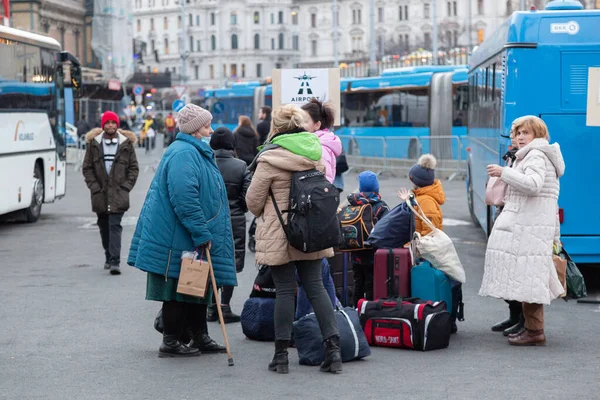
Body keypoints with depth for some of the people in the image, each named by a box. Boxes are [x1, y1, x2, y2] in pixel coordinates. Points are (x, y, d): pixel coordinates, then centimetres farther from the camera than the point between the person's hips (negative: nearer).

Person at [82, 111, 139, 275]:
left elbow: (134, 168, 6)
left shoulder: (126, 143, 3)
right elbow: (87, 168, 6)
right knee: (104, 227, 12)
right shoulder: (93, 143, 5)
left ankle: (115, 261, -18)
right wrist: (94, 187, -4)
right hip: (100, 193, 3)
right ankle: (109, 256, 28)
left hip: (118, 194, -3)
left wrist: (126, 186, -5)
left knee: (115, 226, -13)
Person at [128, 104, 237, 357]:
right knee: (178, 289, -2)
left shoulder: (196, 152, 17)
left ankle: (200, 337, 24)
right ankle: (171, 343, 7)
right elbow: (184, 198, -28)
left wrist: (203, 233, 28)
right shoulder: (184, 154, -19)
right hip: (180, 239, -11)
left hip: (193, 239, 11)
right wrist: (201, 233, -25)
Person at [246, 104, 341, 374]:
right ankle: (333, 347, 2)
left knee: (285, 290, 1)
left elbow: (253, 200, -5)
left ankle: (281, 354, 7)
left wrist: (262, 215, 15)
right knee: (315, 287, 9)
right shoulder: (316, 154, 5)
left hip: (279, 235, -5)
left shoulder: (270, 160, -13)